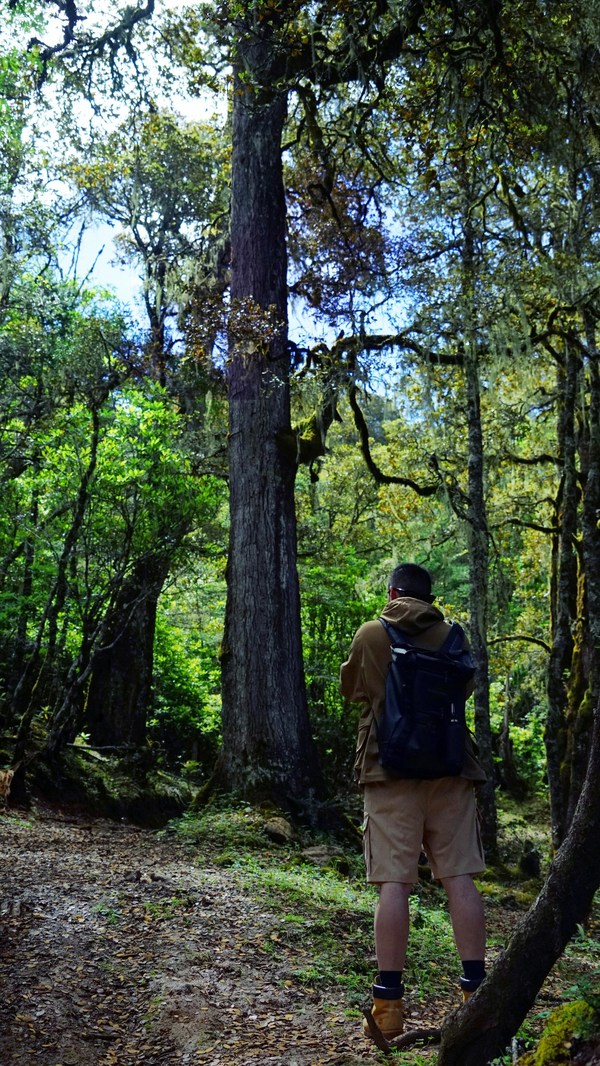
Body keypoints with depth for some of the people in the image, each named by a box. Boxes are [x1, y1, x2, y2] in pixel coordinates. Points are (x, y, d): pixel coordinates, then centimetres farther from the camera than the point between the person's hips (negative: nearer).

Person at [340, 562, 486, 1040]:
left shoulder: (370, 634, 1)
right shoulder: (452, 635, 6)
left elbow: (350, 688, 15)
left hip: (390, 768, -2)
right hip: (450, 768, 2)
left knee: (394, 882, -3)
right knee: (460, 878, 6)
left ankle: (389, 1002, 0)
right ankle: (476, 990, 9)